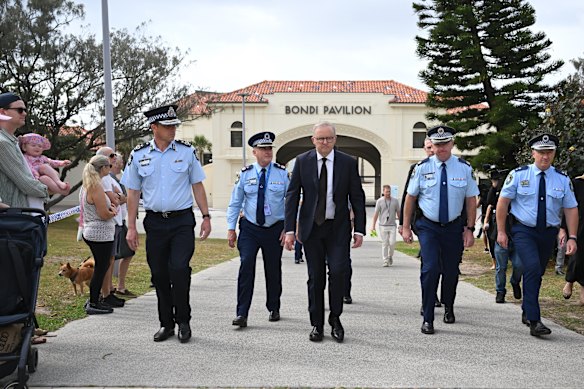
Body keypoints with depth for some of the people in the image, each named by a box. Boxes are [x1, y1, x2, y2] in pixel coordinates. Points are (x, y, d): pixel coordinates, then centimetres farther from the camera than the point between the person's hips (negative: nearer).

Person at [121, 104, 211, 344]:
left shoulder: (187, 151, 3)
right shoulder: (138, 155, 4)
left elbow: (197, 186, 8)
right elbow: (133, 193, 7)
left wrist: (206, 216, 2)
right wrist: (131, 228, 4)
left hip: (182, 220, -2)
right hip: (155, 222, 2)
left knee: (179, 269, -13)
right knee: (159, 275, 7)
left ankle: (183, 321, 5)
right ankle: (166, 324, 21)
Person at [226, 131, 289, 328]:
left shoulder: (282, 173, -1)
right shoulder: (245, 174, 0)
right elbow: (235, 202, 5)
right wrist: (231, 228, 0)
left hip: (275, 229, 0)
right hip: (250, 229, 0)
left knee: (273, 270, 10)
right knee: (246, 266, -13)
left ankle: (274, 309, 30)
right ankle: (242, 314, -11)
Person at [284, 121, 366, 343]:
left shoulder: (348, 163, 0)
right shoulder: (302, 161, 1)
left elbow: (357, 198, 2)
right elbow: (292, 196, 2)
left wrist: (359, 229, -4)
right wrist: (290, 229, -5)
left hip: (338, 228, -1)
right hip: (311, 227, 1)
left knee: (338, 271, -12)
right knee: (315, 277, 5)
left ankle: (335, 319, 9)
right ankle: (317, 324, 17)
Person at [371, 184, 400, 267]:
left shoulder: (395, 201, 5)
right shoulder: (379, 201, 0)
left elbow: (398, 213, 11)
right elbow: (376, 214, 1)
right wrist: (373, 226, -3)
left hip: (392, 225, 1)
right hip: (383, 225, -1)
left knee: (392, 242, -7)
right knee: (384, 244, 1)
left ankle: (390, 256, 20)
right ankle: (385, 261, 7)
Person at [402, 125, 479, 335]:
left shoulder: (464, 168, -1)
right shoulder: (422, 168, -4)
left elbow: (471, 200, 4)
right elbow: (410, 197, 3)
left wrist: (469, 228, 0)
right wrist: (406, 227, 1)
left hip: (454, 227, 2)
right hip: (428, 227, -1)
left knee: (451, 271, 11)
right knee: (430, 269, -13)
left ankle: (448, 308, 38)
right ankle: (428, 318, -4)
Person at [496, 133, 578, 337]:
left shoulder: (562, 179, 2)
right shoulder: (518, 175, -4)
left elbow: (571, 209, 4)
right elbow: (503, 202, -1)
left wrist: (572, 237, -5)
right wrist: (501, 231, -4)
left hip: (548, 232, 4)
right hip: (523, 230, -3)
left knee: (536, 274, 13)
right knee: (532, 268, -22)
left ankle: (527, 312, 34)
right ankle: (534, 321, -22)